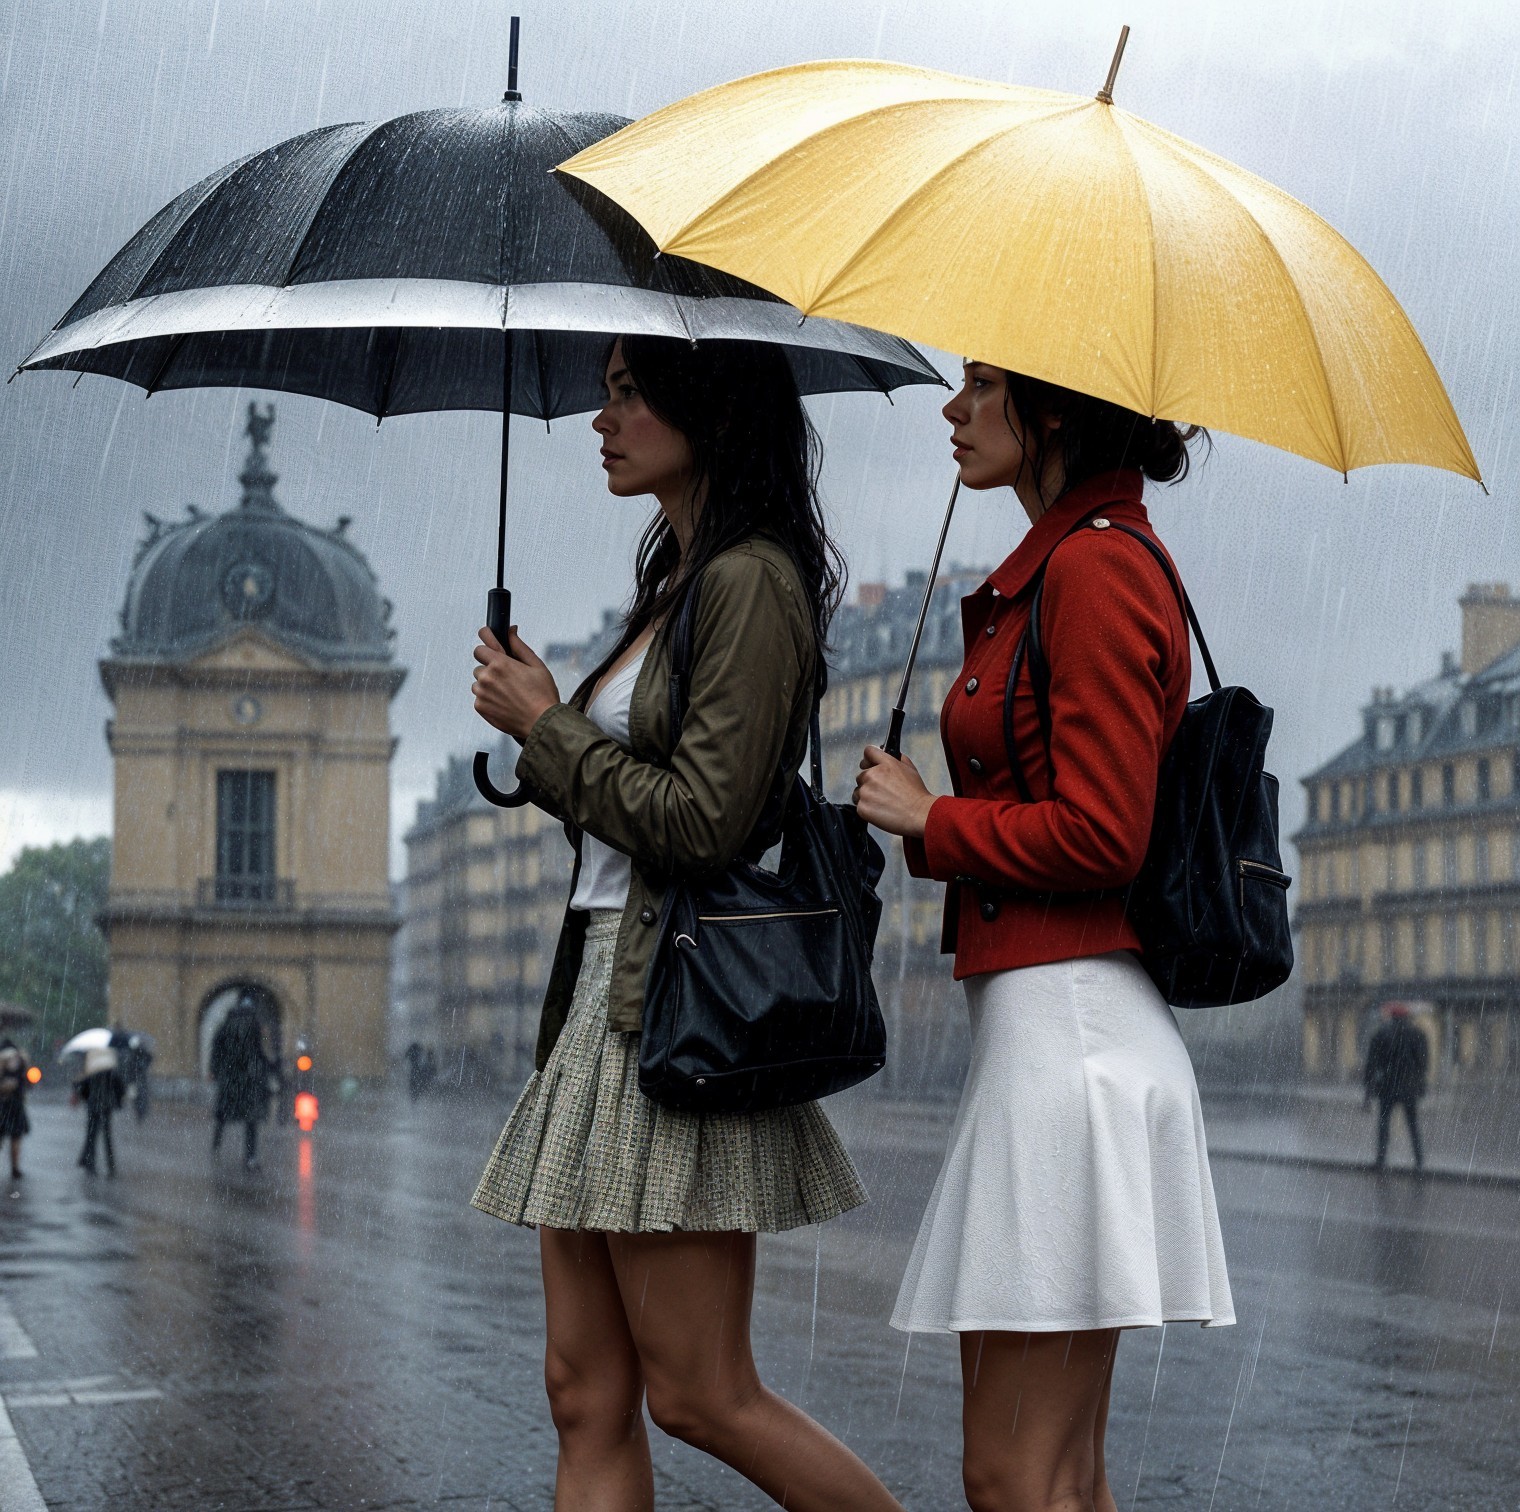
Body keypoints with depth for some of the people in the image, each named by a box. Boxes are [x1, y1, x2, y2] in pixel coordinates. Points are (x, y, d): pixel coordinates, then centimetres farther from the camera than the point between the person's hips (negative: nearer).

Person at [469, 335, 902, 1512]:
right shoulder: (676, 584, 18)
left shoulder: (751, 581, -11)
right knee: (588, 1394, 7)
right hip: (605, 985, 10)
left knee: (700, 1395, -4)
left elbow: (702, 820, -19)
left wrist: (546, 726, -8)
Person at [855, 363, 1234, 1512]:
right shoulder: (1063, 565, 19)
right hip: (1060, 1028, 10)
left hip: (1068, 1023, -10)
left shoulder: (1095, 566, -11)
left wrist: (930, 818, -6)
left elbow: (1101, 835, -18)